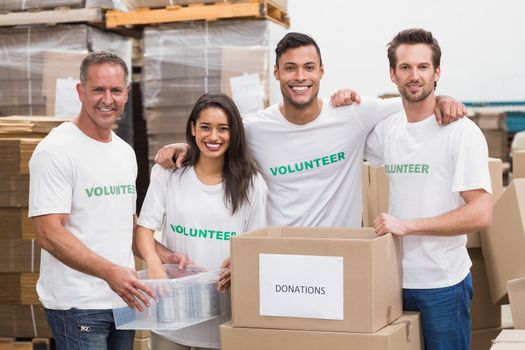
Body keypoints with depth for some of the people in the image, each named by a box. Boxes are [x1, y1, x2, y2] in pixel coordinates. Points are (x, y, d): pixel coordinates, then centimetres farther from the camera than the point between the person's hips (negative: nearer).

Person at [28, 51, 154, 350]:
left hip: (123, 298, 7)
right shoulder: (56, 151, -12)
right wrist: (110, 272, -28)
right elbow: (49, 234, -19)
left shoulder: (126, 152, 13)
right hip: (78, 304, -7)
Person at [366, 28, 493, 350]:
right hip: (395, 279, 5)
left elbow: (481, 215, -16)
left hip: (443, 284, -5)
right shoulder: (385, 130, 7)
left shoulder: (461, 131, -10)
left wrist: (408, 225, -19)